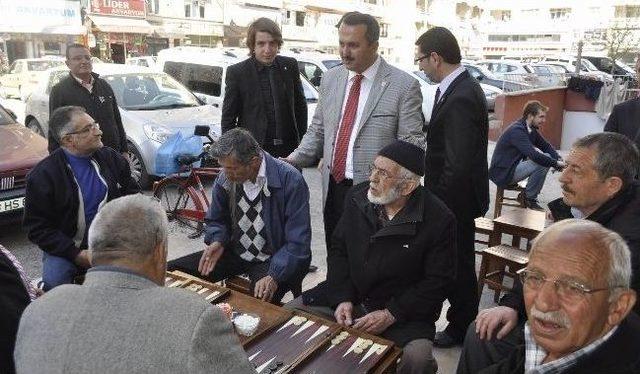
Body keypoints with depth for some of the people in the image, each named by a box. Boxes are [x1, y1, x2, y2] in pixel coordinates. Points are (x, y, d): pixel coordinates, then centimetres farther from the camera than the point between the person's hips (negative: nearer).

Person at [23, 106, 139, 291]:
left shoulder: (112, 158, 4)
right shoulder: (42, 175, -8)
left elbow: (132, 194, 12)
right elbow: (37, 227, -7)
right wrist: (76, 254, -17)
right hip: (67, 248, -2)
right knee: (54, 282, -27)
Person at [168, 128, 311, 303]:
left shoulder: (291, 181, -21)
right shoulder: (225, 178, -5)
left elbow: (298, 243, -20)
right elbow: (216, 220, 12)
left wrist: (274, 277, -32)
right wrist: (218, 241, -10)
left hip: (273, 259, -5)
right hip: (235, 251, 6)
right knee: (172, 272, -7)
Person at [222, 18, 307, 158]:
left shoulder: (290, 66, 4)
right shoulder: (237, 72, -5)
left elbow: (300, 106, 11)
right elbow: (228, 118, -1)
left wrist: (302, 140, 7)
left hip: (289, 147, 3)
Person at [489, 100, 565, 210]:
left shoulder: (531, 129, 8)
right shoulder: (517, 130, -22)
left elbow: (546, 146, 14)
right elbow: (534, 155, -31)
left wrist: (559, 159, -5)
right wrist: (556, 163, -23)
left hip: (514, 167, 10)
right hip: (502, 173, -10)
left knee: (546, 158, 6)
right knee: (541, 163, -20)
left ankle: (526, 195, 10)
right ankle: (529, 199, -2)